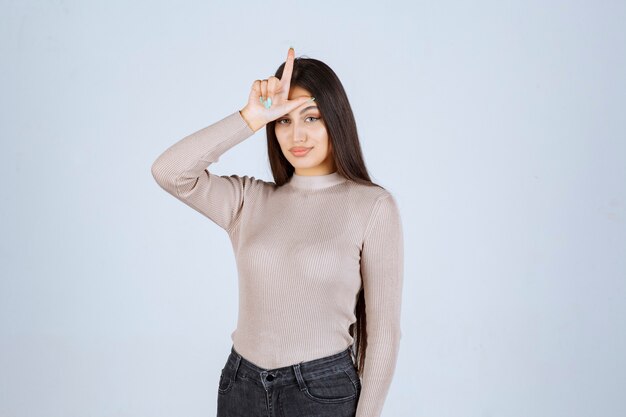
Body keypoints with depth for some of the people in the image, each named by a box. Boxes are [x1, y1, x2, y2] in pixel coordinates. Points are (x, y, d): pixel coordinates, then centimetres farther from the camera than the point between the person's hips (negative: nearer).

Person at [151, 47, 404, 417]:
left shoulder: (373, 206, -9)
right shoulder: (250, 200, 2)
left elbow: (383, 326, -8)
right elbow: (169, 172, -12)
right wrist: (252, 117, -16)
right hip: (241, 387, 4)